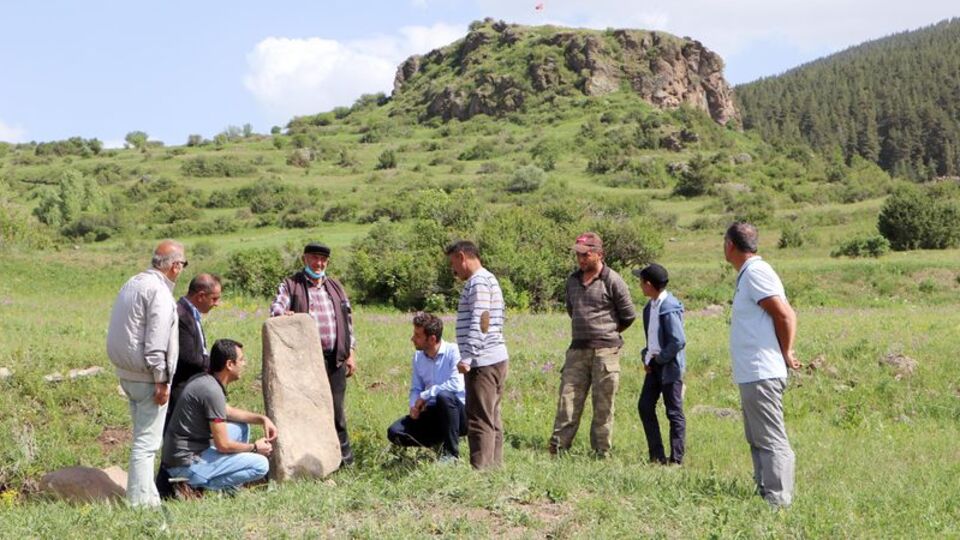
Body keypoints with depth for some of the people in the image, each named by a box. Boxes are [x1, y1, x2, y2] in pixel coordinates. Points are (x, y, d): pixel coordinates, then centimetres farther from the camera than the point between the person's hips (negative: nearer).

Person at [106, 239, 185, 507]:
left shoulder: (133, 284, 12)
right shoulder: (159, 291, -17)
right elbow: (157, 343, -21)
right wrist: (162, 381, -16)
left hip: (126, 372, 10)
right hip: (147, 375, -10)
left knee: (144, 436, 19)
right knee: (147, 441, -4)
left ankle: (147, 495, 27)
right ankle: (139, 500, -1)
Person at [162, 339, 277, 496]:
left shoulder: (202, 379, 8)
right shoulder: (212, 391, -22)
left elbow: (227, 412, 26)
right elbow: (223, 445, -19)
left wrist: (262, 419, 14)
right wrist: (254, 447, -2)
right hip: (186, 464, -10)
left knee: (241, 427, 20)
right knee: (261, 465, -12)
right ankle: (194, 486, -8)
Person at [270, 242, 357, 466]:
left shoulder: (336, 287, 18)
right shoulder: (290, 285, 6)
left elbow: (348, 321, 18)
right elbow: (276, 307, -8)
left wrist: (351, 352, 10)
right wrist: (282, 314, -33)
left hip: (335, 358, 3)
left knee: (336, 409, 6)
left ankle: (344, 456, 15)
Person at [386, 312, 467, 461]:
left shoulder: (453, 352, -15)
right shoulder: (418, 357, 6)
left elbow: (456, 384, -27)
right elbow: (416, 388, 12)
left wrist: (425, 395, -19)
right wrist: (414, 405, -10)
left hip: (457, 413, -6)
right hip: (433, 414, 6)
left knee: (444, 396, -38)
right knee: (395, 432, -12)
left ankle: (451, 453, -21)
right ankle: (442, 441, 4)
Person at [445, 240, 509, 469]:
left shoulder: (478, 281, -10)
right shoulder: (489, 279, 22)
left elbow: (479, 322, -19)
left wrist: (467, 357, -21)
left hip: (482, 362, -10)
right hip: (496, 359, 10)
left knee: (480, 420, -8)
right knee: (492, 418, 12)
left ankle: (481, 469, -7)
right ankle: (494, 466, 15)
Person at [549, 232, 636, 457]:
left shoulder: (612, 281, -6)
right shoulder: (573, 280, 11)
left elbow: (628, 315, 1)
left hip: (605, 350, -5)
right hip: (577, 348, 5)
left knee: (604, 404, 1)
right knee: (568, 398, 0)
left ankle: (602, 451, 8)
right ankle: (558, 446, 2)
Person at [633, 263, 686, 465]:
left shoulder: (669, 308, -20)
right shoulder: (650, 306, 7)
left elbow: (679, 341, -24)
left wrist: (660, 358, -14)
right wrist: (646, 356, 7)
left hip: (670, 366, -9)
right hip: (654, 365, 9)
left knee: (674, 412, 0)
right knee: (645, 406, 8)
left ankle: (676, 460, 9)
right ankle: (656, 456, 16)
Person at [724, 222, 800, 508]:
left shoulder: (755, 272, -13)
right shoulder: (749, 273, 16)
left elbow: (785, 315, -18)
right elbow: (783, 316, 18)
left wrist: (786, 353, -8)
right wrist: (783, 352, 10)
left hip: (761, 374, -11)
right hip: (753, 374, 11)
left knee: (771, 441, -9)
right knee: (758, 440, 17)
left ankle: (778, 501, -7)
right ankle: (765, 494, 24)